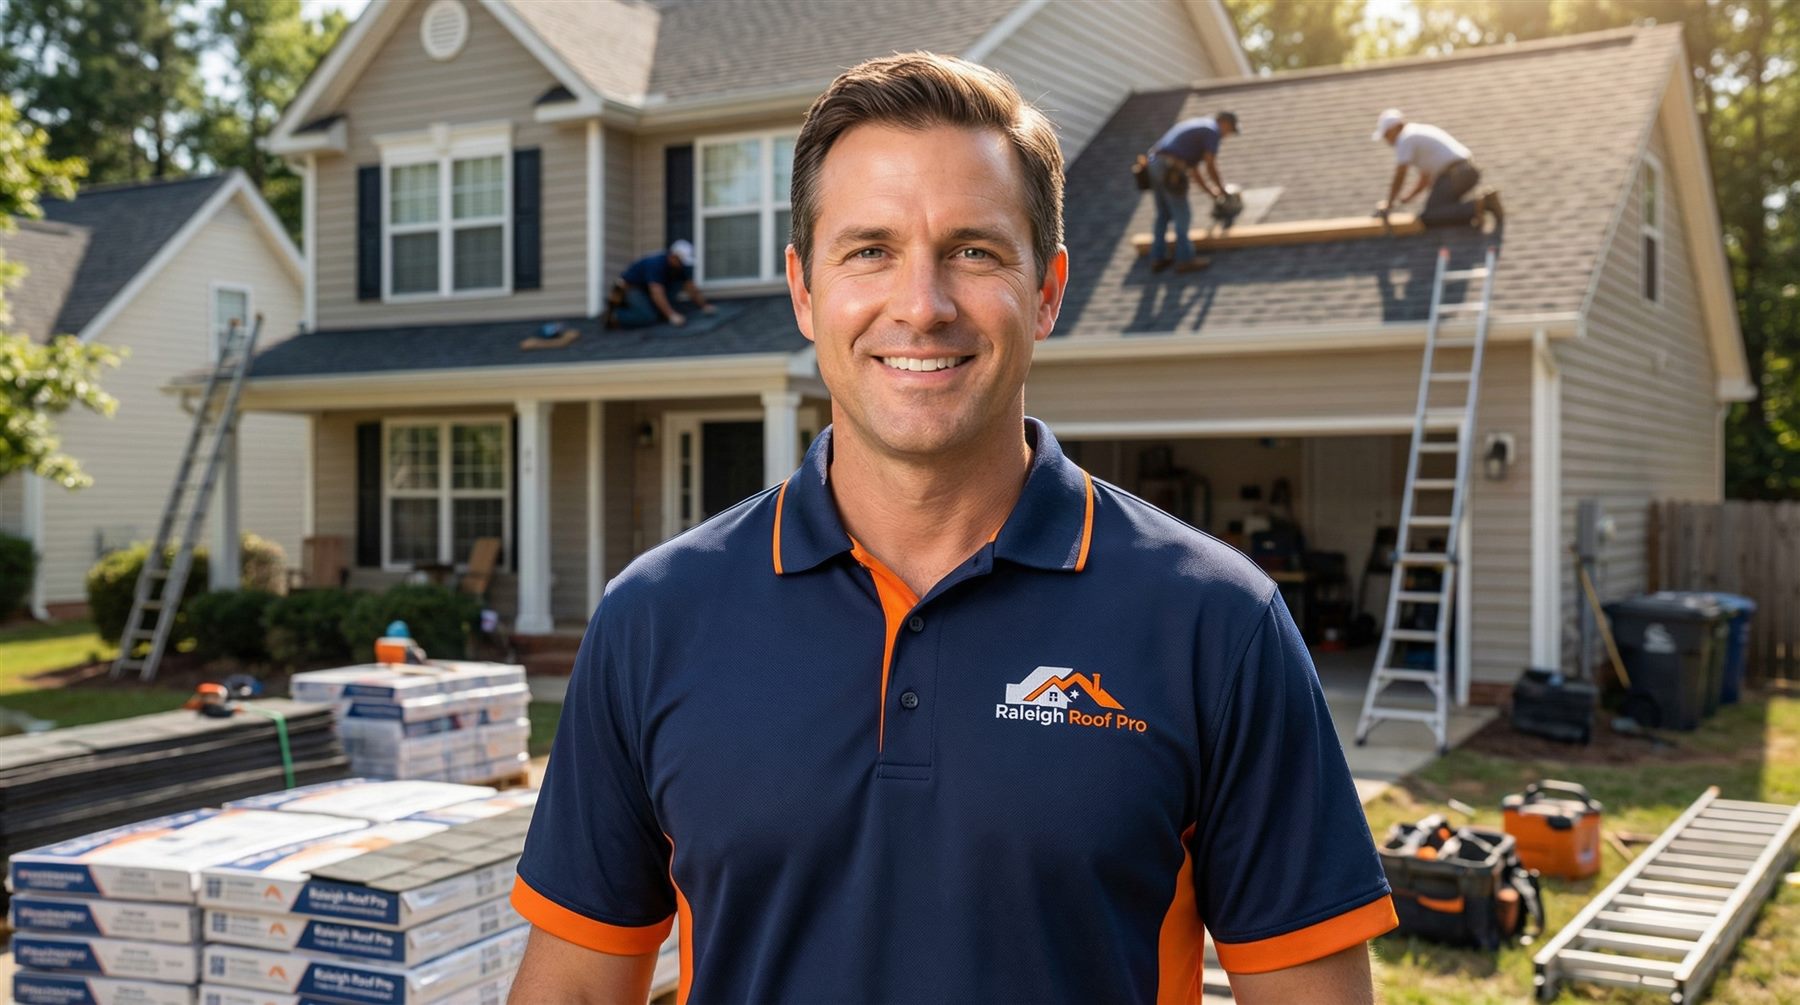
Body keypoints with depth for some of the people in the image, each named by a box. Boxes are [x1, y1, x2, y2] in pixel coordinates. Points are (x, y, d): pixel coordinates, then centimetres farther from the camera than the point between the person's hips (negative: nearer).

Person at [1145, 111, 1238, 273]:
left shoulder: (1195, 126, 30)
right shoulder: (1213, 131, 0)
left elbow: (1193, 168, 32)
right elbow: (1210, 167, -4)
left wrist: (1211, 192, 34)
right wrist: (1223, 191, 11)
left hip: (1154, 164, 9)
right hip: (1170, 172, -9)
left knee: (1163, 215, 18)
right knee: (1182, 216, 3)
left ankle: (1157, 259, 20)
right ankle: (1184, 259, 9)